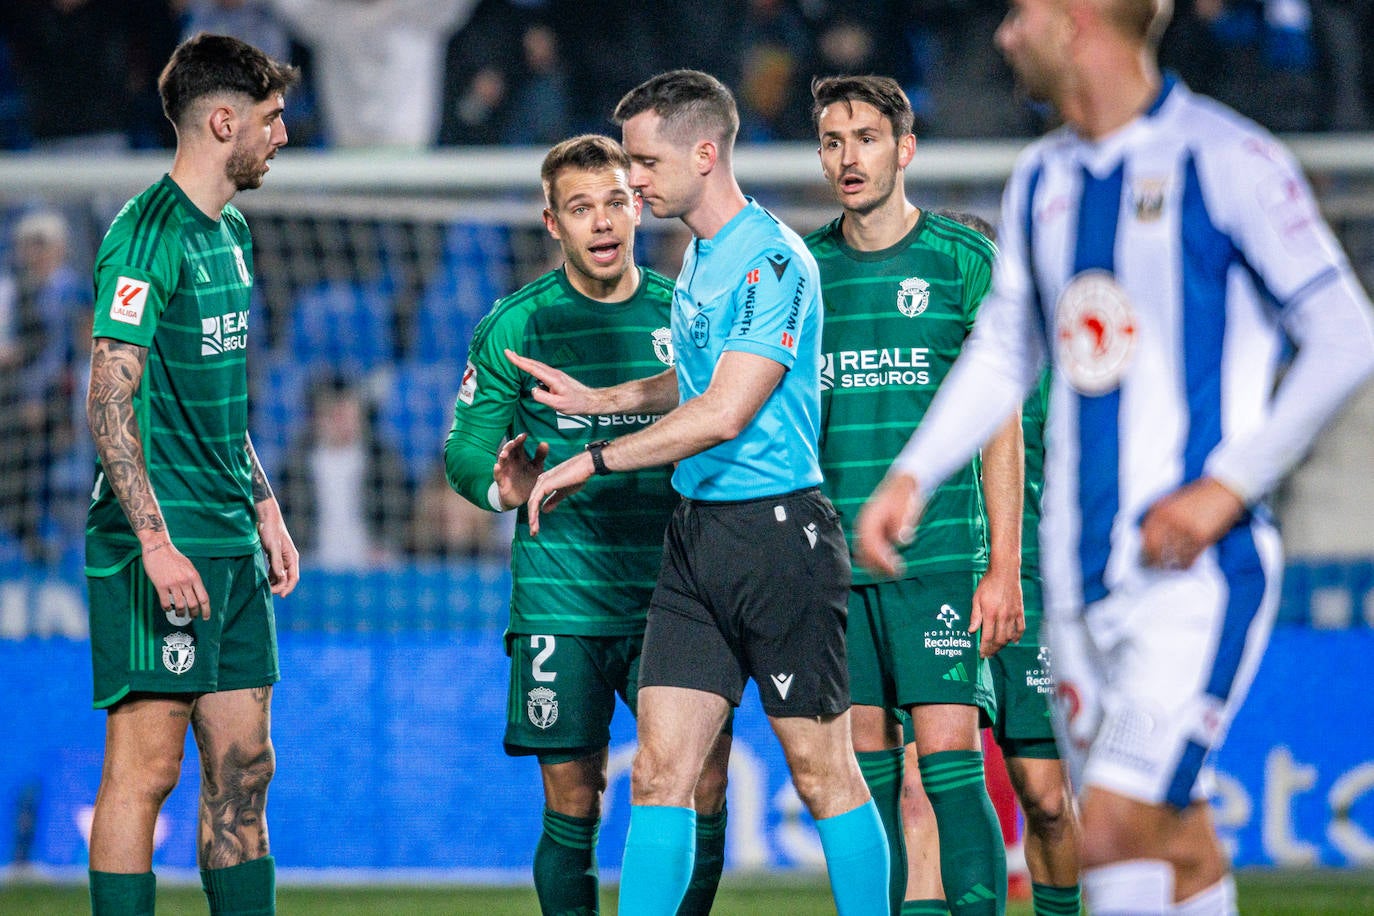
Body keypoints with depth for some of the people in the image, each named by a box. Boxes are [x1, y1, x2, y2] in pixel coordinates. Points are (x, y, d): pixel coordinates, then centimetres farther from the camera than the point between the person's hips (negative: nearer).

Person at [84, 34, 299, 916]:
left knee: (243, 767, 9)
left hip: (230, 545, 9)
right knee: (146, 765, -8)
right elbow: (111, 398, -18)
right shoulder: (150, 233, -13)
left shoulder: (231, 233, 16)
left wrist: (265, 507, 20)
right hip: (163, 544, -9)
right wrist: (155, 542, -24)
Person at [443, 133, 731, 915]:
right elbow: (465, 448, 2)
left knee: (704, 792, -8)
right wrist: (501, 486, -18)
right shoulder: (517, 324, 2)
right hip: (562, 595, -2)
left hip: (674, 592, 2)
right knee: (572, 809, -1)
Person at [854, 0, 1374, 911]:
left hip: (1198, 569, -7)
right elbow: (1004, 351, 26)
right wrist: (913, 474, 13)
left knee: (1114, 833, -17)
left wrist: (1229, 485, -16)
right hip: (1083, 576, 7)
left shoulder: (1226, 162, -8)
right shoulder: (1042, 180, 14)